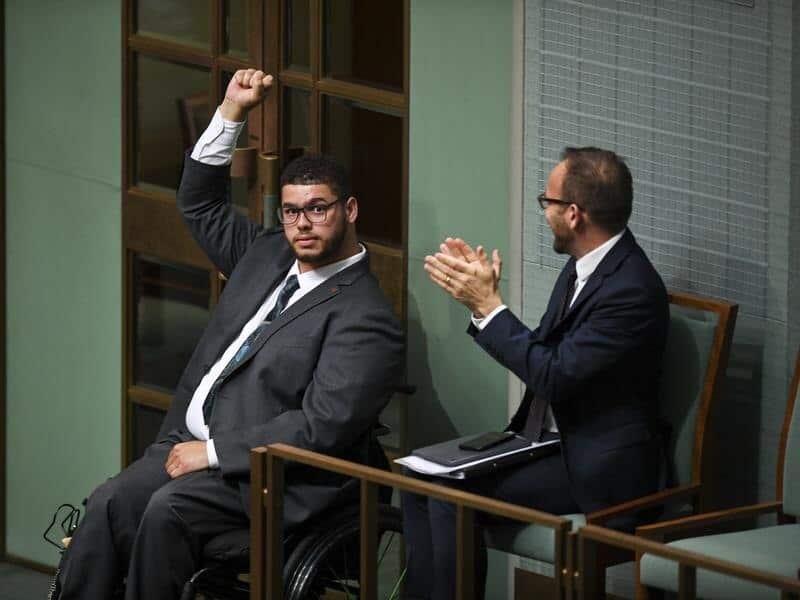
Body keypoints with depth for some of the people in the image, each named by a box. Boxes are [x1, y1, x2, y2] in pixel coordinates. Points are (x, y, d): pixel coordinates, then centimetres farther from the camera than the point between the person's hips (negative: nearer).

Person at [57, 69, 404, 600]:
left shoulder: (366, 319, -9)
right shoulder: (267, 255, 16)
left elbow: (321, 427, -17)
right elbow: (200, 203, 28)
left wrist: (213, 452, -17)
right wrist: (232, 113, 15)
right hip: (190, 440, 7)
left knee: (166, 510, -32)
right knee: (109, 505, -18)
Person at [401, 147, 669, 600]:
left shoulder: (632, 290, -23)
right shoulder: (584, 267, 8)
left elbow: (554, 375, -23)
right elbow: (542, 355, 14)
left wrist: (488, 305, -17)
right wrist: (481, 296, 2)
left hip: (596, 469, -10)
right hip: (548, 441, 10)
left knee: (453, 494, -22)